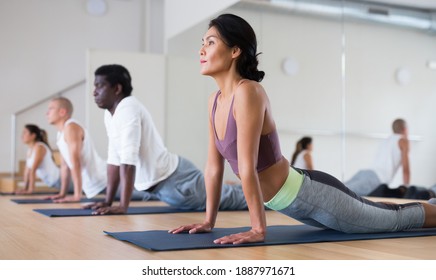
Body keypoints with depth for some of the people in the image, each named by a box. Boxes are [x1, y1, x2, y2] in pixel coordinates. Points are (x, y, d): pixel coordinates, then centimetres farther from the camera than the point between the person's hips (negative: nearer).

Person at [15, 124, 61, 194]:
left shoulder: (39, 147, -17)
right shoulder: (30, 148, 11)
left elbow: (33, 170, -19)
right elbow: (27, 169, 12)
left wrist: (30, 190, -20)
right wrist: (25, 189, 11)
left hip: (58, 180, -9)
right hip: (53, 183, 9)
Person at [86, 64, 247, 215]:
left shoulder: (128, 108, -22)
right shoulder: (109, 114, 6)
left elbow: (128, 160, -30)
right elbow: (114, 159, 10)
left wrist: (123, 206, -32)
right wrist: (108, 202, 9)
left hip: (173, 179, -9)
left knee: (231, 198, 7)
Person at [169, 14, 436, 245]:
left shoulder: (248, 92, -28)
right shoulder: (215, 100, -2)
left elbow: (247, 167, -29)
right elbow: (214, 165, 3)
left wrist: (258, 228, -28)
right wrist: (209, 220, 5)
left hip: (311, 194, -8)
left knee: (395, 220, 15)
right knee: (378, 214, 31)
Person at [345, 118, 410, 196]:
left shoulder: (384, 141, 34)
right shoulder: (403, 140, 14)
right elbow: (405, 168, 8)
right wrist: (405, 188, 19)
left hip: (363, 172, 7)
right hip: (376, 178, -7)